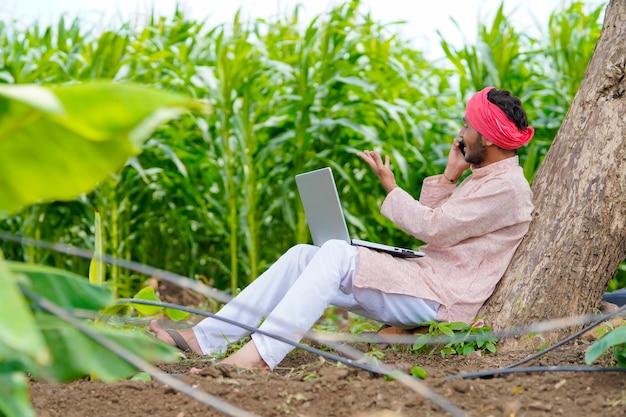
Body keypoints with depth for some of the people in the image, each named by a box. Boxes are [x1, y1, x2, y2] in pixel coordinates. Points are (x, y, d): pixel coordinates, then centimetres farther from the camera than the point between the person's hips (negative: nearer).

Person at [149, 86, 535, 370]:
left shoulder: (507, 187, -11)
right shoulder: (483, 177, 21)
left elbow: (432, 228, -15)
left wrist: (390, 187, -4)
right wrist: (449, 177, 9)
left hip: (441, 299, -10)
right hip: (421, 275, 10)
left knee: (336, 253, -28)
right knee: (302, 256, -4)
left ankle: (260, 354, -38)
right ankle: (204, 338, -12)